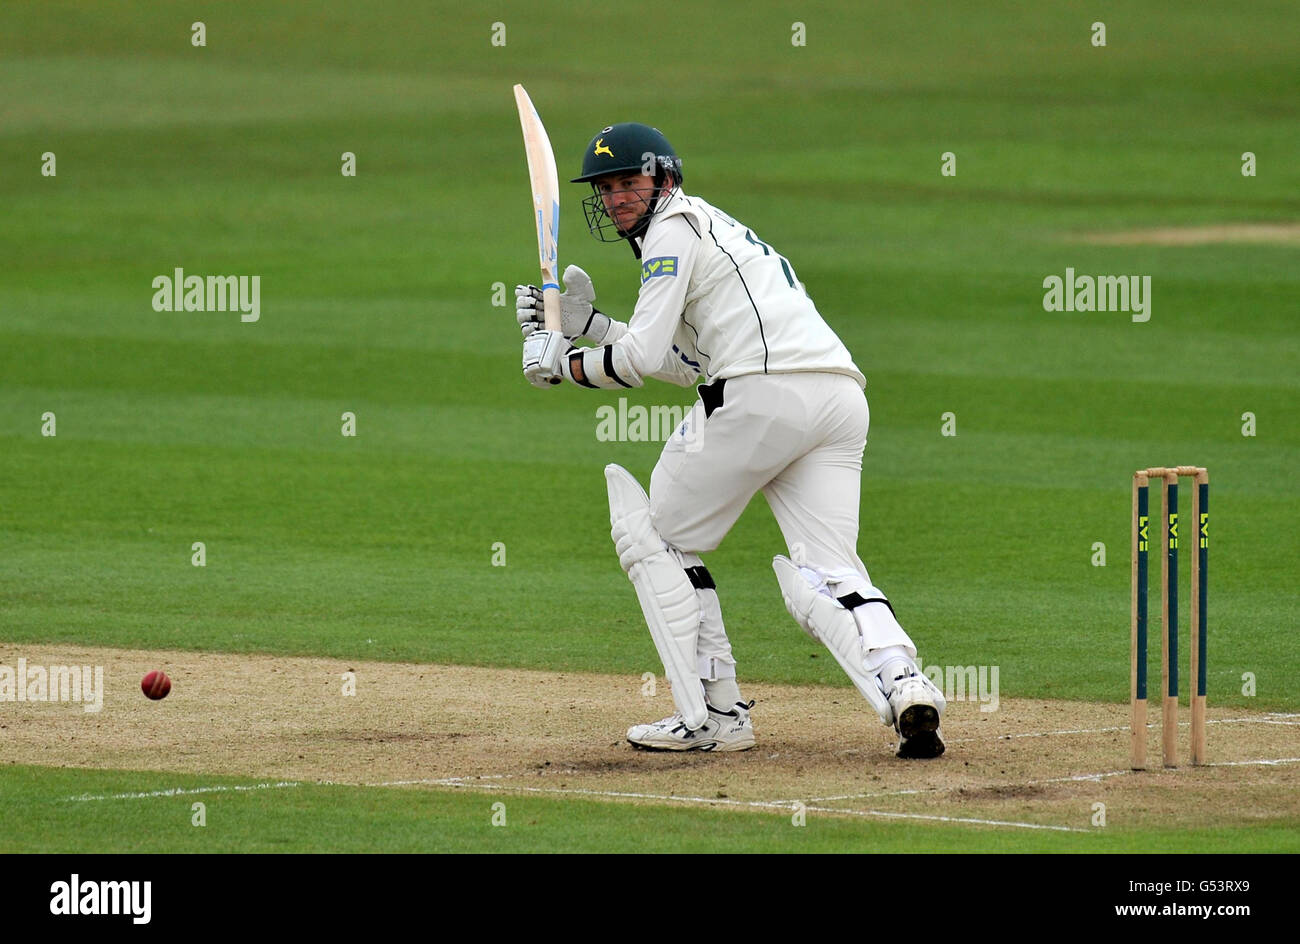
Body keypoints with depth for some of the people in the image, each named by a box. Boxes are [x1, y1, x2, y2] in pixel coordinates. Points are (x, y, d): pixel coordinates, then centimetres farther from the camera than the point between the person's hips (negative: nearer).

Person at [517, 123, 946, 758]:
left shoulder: (673, 229, 4)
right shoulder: (714, 229, 33)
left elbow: (641, 358, -5)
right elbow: (682, 361, 33)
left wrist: (562, 363, 10)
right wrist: (586, 322, 32)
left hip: (761, 394, -8)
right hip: (841, 398, 8)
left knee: (653, 535, 9)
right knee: (826, 579, 2)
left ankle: (711, 716, 3)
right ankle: (901, 681, -27)